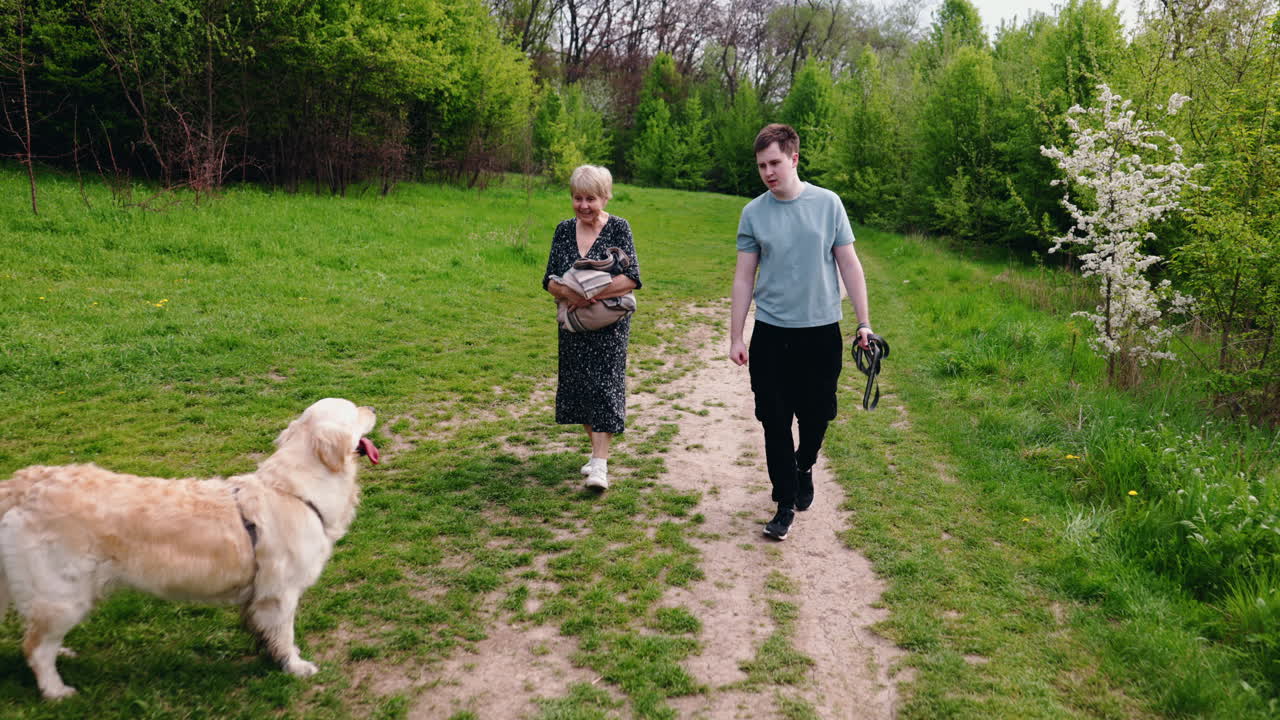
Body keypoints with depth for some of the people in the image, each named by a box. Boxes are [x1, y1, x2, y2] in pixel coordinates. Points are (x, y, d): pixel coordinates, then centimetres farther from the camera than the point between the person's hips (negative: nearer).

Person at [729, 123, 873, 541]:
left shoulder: (827, 204, -1)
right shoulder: (753, 213, 0)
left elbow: (849, 264, 3)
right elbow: (744, 276, 3)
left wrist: (863, 322, -1)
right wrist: (736, 337, 0)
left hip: (822, 331, 0)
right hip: (771, 334, 0)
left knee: (816, 415, 9)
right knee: (775, 422, 1)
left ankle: (803, 468, 40)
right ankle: (786, 504, 13)